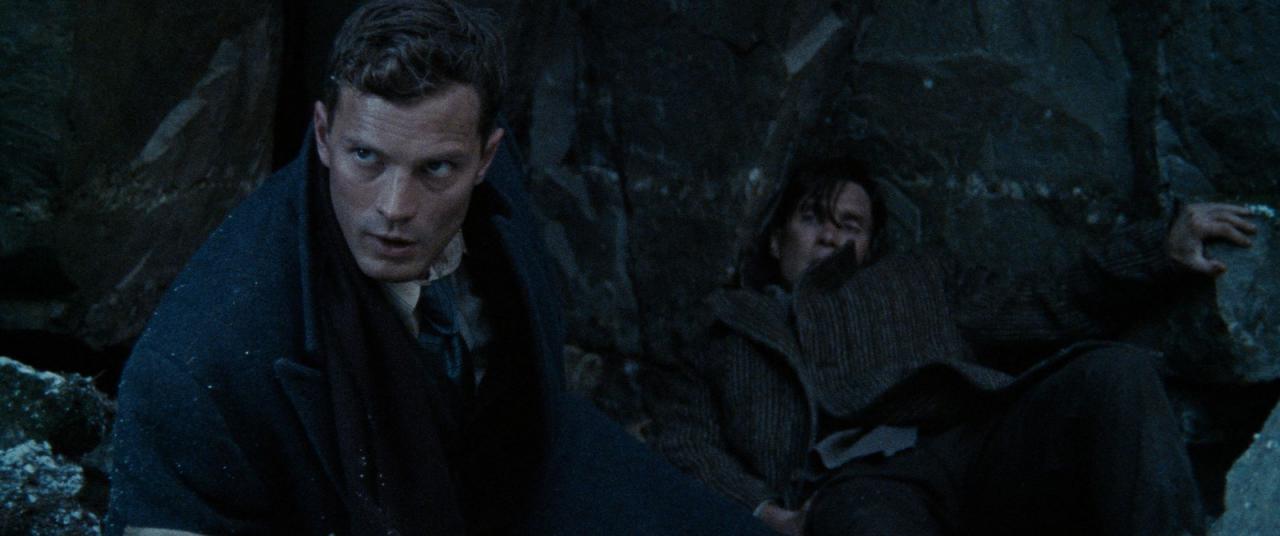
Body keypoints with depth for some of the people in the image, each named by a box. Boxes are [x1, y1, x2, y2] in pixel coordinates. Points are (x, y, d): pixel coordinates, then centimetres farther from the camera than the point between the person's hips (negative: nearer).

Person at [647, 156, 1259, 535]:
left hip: (969, 446, 3)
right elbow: (681, 440, 17)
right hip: (852, 480, -3)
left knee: (1113, 371, -27)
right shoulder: (728, 335, 34)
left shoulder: (916, 280, 39)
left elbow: (1052, 302, 29)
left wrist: (1162, 247, 14)